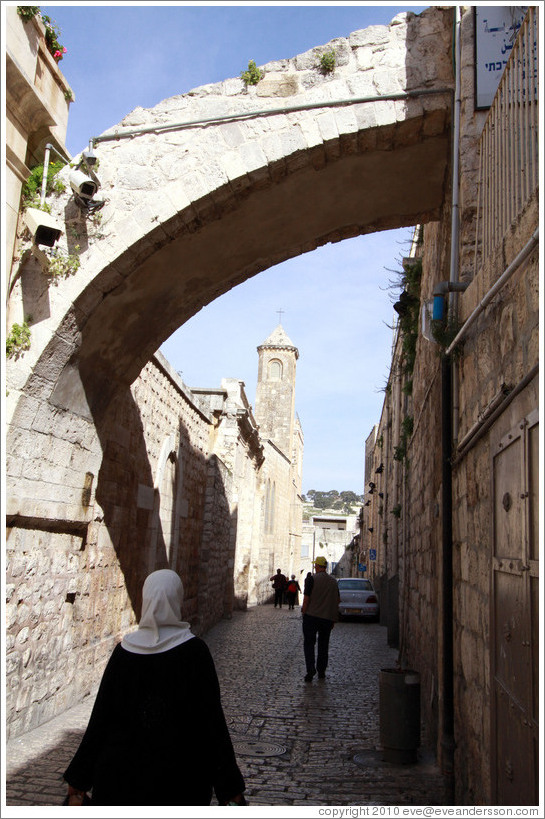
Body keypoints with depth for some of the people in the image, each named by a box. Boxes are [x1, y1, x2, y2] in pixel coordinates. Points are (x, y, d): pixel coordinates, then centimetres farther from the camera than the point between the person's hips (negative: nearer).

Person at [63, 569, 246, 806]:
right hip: (180, 778, -2)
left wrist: (79, 778, 7)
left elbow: (100, 717, -3)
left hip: (122, 775, 2)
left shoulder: (124, 650, -7)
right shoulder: (194, 650, -14)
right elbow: (212, 720, -13)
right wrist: (229, 785, -5)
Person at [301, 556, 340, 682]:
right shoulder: (333, 581, 7)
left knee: (309, 643, 2)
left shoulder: (312, 579, -9)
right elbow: (337, 600, 11)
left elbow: (306, 598, -13)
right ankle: (321, 671, 18)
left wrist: (303, 611, -1)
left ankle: (310, 670, -10)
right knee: (323, 645, 14)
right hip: (327, 618, 4)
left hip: (311, 616, -4)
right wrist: (334, 619, 17)